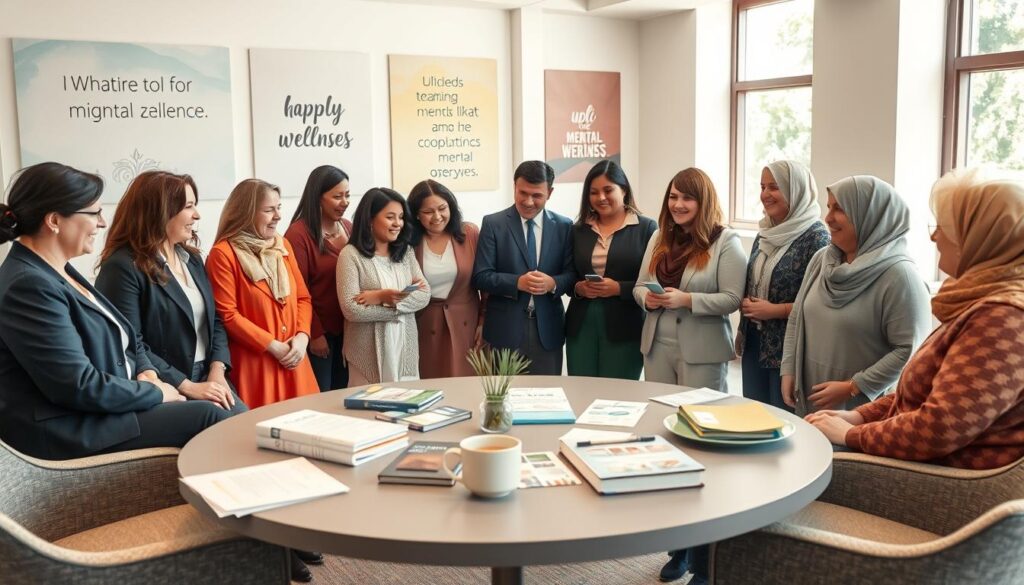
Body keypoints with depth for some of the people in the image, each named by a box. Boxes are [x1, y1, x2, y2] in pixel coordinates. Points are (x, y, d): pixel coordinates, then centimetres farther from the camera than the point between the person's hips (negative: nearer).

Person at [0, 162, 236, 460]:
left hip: (109, 407, 9)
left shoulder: (58, 272, 12)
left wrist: (148, 374, -2)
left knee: (230, 416, -3)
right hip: (71, 431, -9)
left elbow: (125, 340, 18)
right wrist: (154, 392, -12)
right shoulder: (28, 287, -20)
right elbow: (81, 387, -25)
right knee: (211, 417, -14)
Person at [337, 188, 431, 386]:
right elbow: (351, 310, -16)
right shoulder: (351, 255, -7)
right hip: (369, 353, -4)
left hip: (406, 348, 5)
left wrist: (381, 299, -14)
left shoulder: (405, 252, 9)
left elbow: (424, 295, -2)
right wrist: (393, 299, -11)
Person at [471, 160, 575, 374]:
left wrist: (553, 283, -18)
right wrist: (518, 282, -20)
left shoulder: (564, 226, 6)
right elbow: (481, 277, -5)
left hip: (547, 329, 2)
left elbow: (572, 275, 4)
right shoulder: (493, 224, -1)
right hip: (505, 329, -2)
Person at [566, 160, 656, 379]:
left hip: (624, 330, -3)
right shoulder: (578, 230, 12)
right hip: (581, 327, 4)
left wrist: (619, 288, -17)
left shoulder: (646, 228, -1)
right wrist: (578, 287, -6)